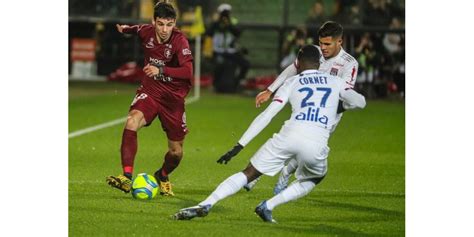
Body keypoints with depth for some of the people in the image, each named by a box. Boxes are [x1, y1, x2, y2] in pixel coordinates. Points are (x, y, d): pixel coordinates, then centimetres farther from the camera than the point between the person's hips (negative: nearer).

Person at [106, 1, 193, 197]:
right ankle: (127, 177, -32)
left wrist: (161, 70, -44)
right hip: (150, 91, 2)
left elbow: (188, 71, -35)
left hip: (173, 98, -2)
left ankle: (162, 177, 42)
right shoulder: (147, 32, -7)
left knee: (176, 152, 7)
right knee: (132, 122, -30)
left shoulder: (179, 41, -22)